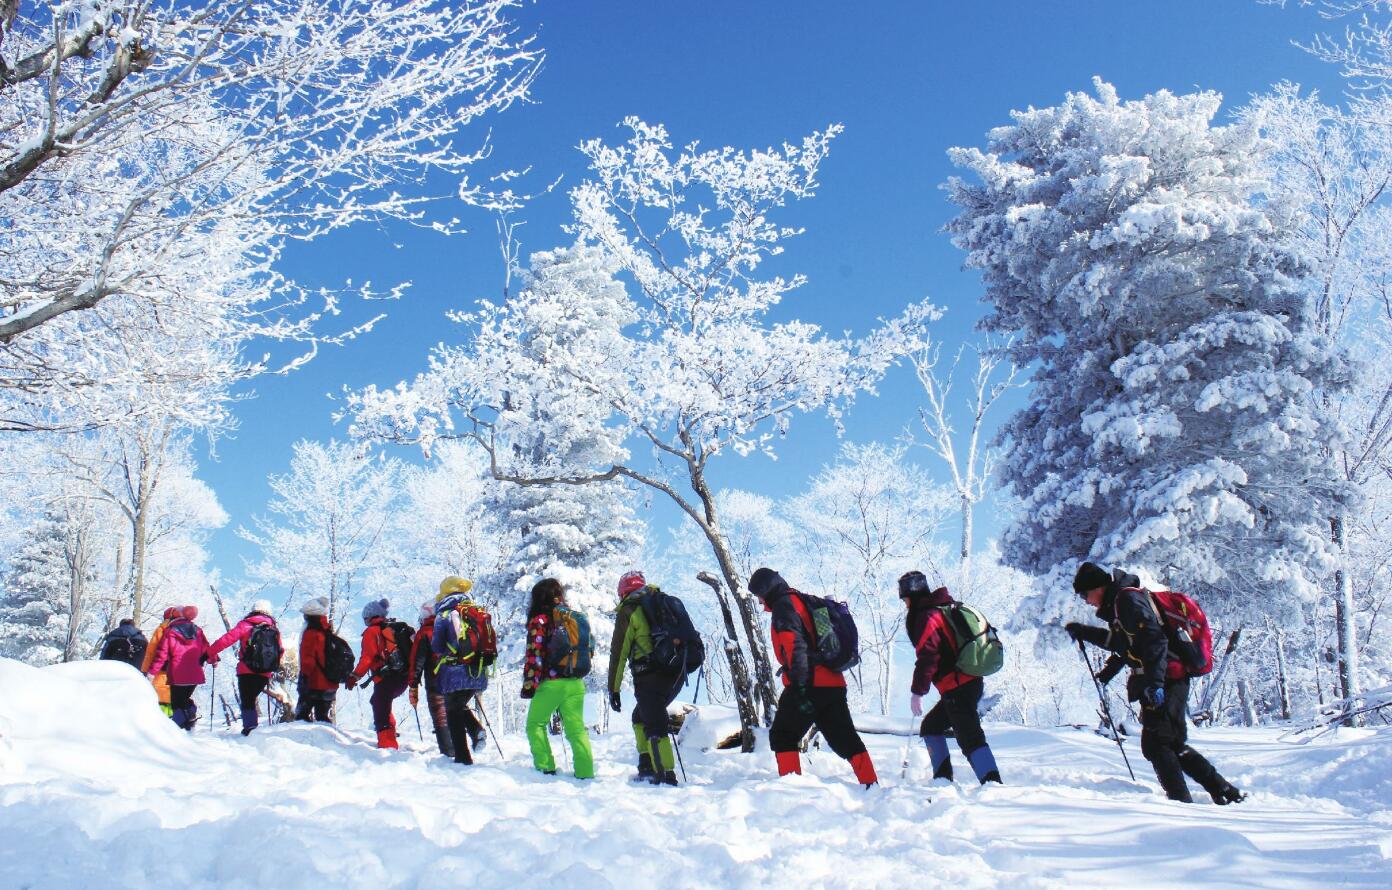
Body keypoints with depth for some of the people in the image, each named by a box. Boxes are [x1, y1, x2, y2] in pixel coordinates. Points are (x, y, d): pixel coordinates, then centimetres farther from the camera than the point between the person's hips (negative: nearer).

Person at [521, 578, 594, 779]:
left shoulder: (540, 621, -5)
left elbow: (534, 655, -11)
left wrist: (529, 684, -9)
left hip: (551, 682, -5)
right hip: (576, 683, 5)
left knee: (535, 723, 12)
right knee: (576, 728, 7)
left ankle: (545, 767, 3)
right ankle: (585, 772, 1)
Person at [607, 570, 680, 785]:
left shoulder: (628, 611, 0)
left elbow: (619, 652, -3)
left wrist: (614, 689, -1)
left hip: (649, 676, -7)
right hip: (677, 674, 7)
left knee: (655, 728, -4)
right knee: (641, 717, 22)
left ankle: (666, 776, -10)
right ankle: (647, 767, 17)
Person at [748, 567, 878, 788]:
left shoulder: (783, 605, -6)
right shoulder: (804, 601, 22)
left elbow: (794, 645, -19)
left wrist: (798, 685, -24)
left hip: (809, 685, -9)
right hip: (834, 684, 9)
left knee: (782, 736, 3)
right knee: (845, 738, 12)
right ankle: (871, 786, 9)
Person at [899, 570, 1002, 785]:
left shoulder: (926, 616, -10)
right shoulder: (948, 608, 19)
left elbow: (927, 657, -19)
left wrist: (917, 691, -16)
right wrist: (978, 677, 35)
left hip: (957, 689, -10)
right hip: (973, 681, 10)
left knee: (970, 739, -14)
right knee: (930, 727, 20)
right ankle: (943, 780, 18)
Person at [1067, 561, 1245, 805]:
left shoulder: (1128, 599, -13)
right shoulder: (1120, 601, 18)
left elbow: (1154, 639, -24)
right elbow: (1121, 641, 34)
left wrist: (1154, 682, -31)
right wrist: (1083, 632, 36)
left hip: (1164, 683, -10)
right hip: (1161, 683, 10)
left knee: (1155, 744, -10)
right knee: (1172, 745, 15)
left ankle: (1181, 801, -10)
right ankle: (1225, 791, 20)